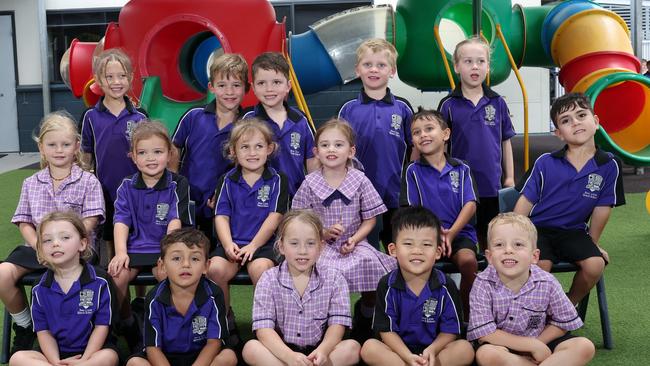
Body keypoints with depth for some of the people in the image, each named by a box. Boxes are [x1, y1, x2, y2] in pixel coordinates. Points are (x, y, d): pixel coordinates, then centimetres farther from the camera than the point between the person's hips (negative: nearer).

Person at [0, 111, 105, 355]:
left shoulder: (88, 182, 2)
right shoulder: (31, 183, 14)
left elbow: (89, 223, -6)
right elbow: (24, 223, 10)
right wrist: (40, 246, -9)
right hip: (37, 247, 4)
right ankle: (24, 325, 5)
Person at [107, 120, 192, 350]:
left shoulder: (177, 185, 1)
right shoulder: (127, 187, 10)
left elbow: (175, 222, -9)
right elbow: (121, 221, 0)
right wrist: (121, 252, -15)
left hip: (165, 248, -2)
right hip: (135, 247, 3)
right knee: (116, 276, -24)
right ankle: (127, 323, 1)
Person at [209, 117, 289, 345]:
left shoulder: (277, 181, 4)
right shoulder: (227, 181, 11)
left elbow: (274, 218, -4)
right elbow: (221, 216, 4)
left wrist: (253, 246, -12)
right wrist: (229, 245, -14)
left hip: (263, 243, -2)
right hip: (232, 243, 2)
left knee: (260, 269, -33)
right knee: (216, 269, -27)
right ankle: (224, 319, -3)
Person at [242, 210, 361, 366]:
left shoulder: (334, 279, -1)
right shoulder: (269, 280, -5)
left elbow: (337, 324, -6)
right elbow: (263, 328, -15)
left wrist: (323, 350, -29)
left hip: (318, 351, 1)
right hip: (281, 350, 0)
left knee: (352, 347, -25)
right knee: (251, 348, -28)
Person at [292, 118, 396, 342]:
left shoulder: (360, 180, 3)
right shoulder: (310, 183, 2)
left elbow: (369, 219, 6)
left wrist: (354, 239, -10)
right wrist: (323, 233, -11)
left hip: (354, 244, 1)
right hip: (320, 246, -1)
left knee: (371, 264, -26)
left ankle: (364, 319, 5)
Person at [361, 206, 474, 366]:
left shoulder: (446, 286, -7)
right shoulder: (387, 285, -7)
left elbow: (450, 330, -4)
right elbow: (387, 330, -8)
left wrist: (432, 350, -23)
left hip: (435, 348, 1)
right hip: (399, 349, 0)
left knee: (465, 349, -25)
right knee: (369, 348, -27)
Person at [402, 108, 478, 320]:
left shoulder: (461, 170, 8)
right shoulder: (413, 171, 6)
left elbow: (470, 205, 0)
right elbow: (412, 209, -1)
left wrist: (451, 233, -14)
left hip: (459, 232, 1)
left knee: (468, 261, -29)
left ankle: (467, 315, -9)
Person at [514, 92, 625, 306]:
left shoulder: (609, 165, -7)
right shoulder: (545, 163, -6)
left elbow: (602, 208, 2)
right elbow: (526, 202, -2)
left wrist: (593, 244, 10)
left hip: (573, 231, 2)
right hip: (538, 228, -2)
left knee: (595, 264, -23)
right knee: (541, 266, -29)